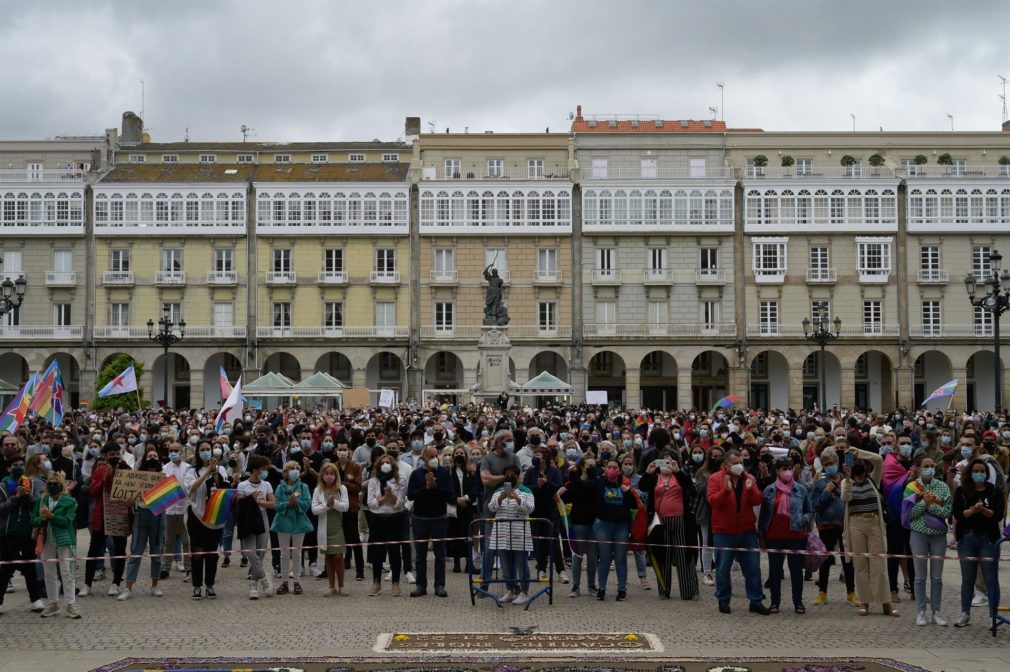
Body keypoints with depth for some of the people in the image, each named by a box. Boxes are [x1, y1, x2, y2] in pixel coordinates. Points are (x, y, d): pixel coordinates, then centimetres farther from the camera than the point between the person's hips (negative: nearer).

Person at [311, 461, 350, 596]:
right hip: (324, 528, 1)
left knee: (338, 557, -6)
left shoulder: (342, 489, 1)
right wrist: (327, 505, -18)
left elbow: (346, 506, -6)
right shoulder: (318, 490, 2)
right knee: (328, 557, 7)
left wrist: (334, 502, -20)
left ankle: (341, 587, 4)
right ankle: (332, 587, 15)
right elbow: (314, 509, -5)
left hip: (338, 528, -1)